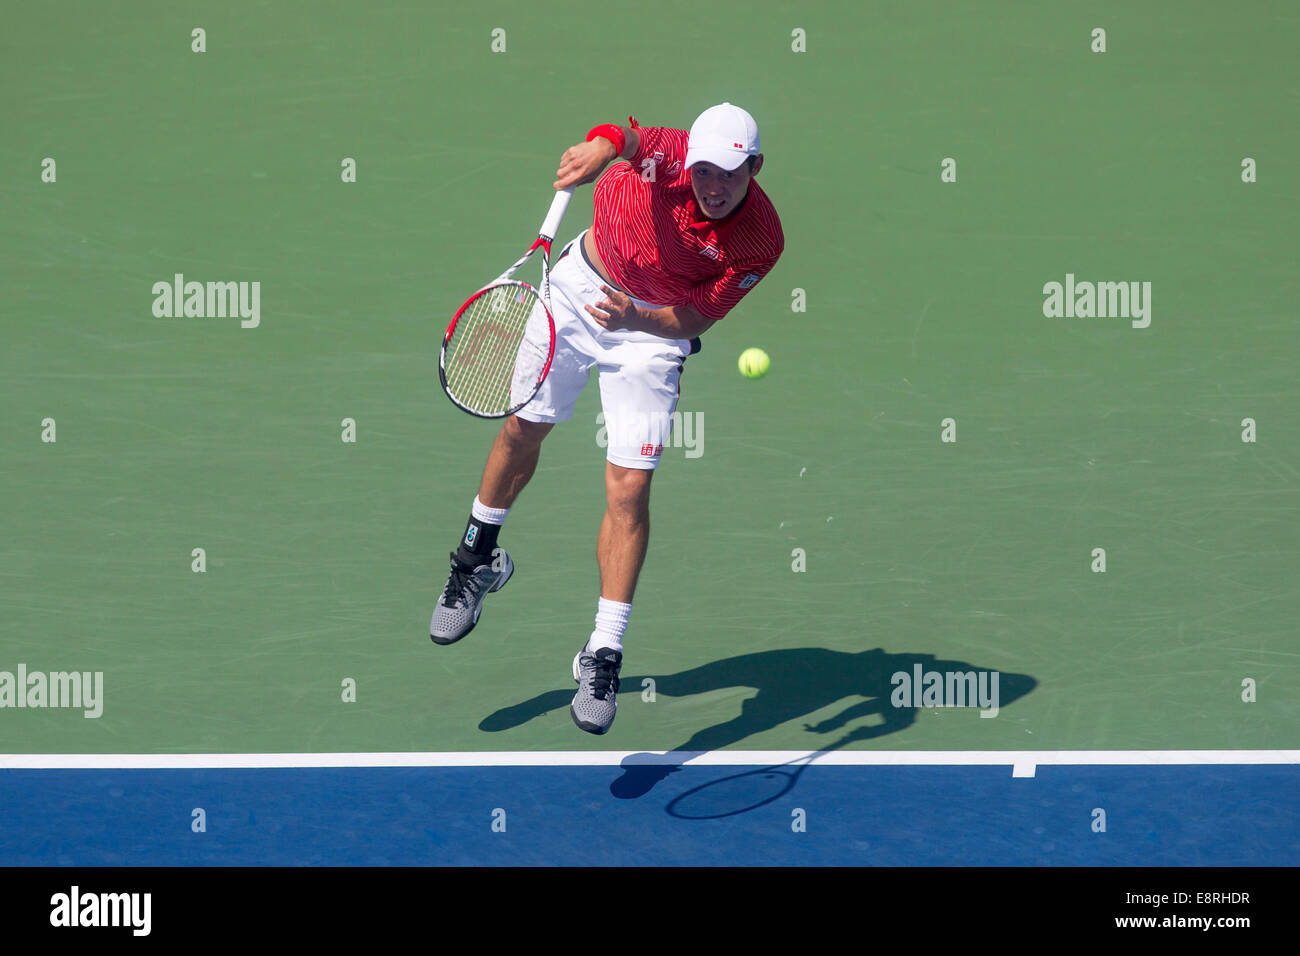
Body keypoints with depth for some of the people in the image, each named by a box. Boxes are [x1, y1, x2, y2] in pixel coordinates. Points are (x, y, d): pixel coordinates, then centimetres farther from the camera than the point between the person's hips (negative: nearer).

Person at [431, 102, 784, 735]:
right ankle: (478, 558, 43)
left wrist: (636, 319, -37)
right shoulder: (670, 154, -27)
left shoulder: (760, 244, -25)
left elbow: (696, 318, -18)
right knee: (523, 427, 15)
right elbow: (623, 135, -49)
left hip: (654, 327, -1)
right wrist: (599, 148, -72)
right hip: (582, 284, 1)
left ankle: (603, 655, -1)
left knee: (629, 489, -10)